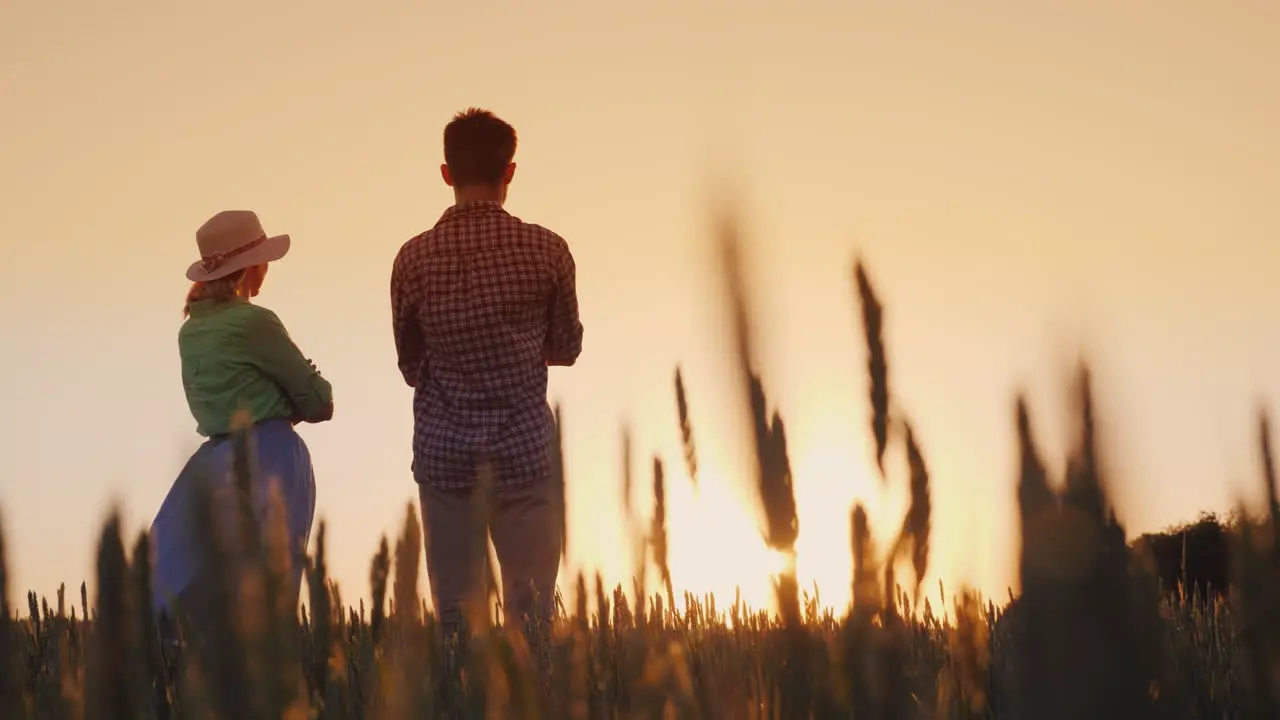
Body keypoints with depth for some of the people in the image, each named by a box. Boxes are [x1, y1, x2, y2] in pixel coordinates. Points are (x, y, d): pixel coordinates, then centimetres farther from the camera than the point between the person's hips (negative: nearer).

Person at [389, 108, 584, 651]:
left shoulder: (415, 258, -3)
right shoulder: (546, 251, -6)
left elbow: (411, 366, 6)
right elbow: (566, 349, 7)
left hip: (444, 448, 1)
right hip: (524, 445, -1)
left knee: (455, 611, 5)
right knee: (531, 608, 5)